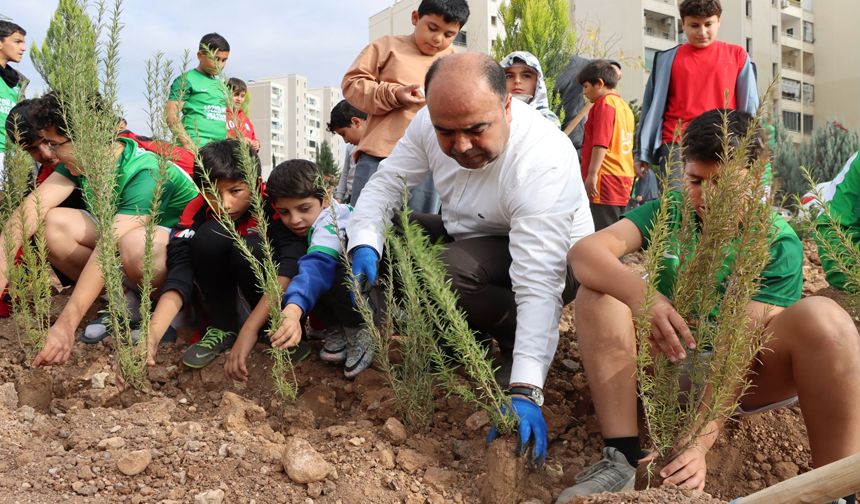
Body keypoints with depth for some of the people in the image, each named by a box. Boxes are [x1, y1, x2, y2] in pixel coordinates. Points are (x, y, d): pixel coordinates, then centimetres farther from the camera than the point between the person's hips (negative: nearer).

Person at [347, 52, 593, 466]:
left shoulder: (544, 162, -36)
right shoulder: (432, 123, -18)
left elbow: (538, 286, -40)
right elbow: (386, 181, -6)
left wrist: (524, 392, -46)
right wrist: (364, 245, -26)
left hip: (553, 257, -6)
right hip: (467, 237, 7)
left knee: (452, 272, -36)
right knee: (371, 236, -9)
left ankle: (522, 348, -6)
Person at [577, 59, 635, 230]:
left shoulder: (604, 103, -8)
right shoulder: (624, 105, 20)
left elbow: (601, 143, -18)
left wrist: (592, 173, -20)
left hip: (606, 180, -10)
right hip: (624, 179, 10)